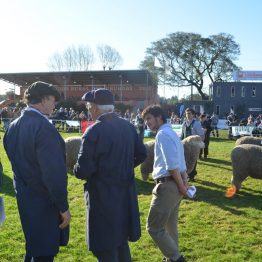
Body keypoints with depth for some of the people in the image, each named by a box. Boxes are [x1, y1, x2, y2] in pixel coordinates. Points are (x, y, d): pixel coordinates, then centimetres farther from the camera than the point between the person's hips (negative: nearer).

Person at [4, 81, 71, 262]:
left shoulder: (13, 127, 3)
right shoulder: (43, 127, -24)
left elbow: (17, 161, 11)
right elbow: (55, 172, -26)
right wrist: (63, 206, -17)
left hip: (24, 200, 8)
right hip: (45, 202, -8)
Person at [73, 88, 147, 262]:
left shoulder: (93, 131, -19)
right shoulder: (129, 126, 1)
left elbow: (83, 171, -21)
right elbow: (142, 154, 11)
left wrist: (76, 169, 1)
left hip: (103, 197, -6)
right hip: (126, 195, 7)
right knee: (121, 242, 24)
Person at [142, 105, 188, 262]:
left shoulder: (163, 134, -14)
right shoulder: (171, 132, 19)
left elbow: (172, 165, -21)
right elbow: (179, 162, 18)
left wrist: (181, 186, -15)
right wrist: (184, 183, 14)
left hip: (168, 185, -10)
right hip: (175, 184, 10)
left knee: (154, 227, -4)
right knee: (170, 226, 21)